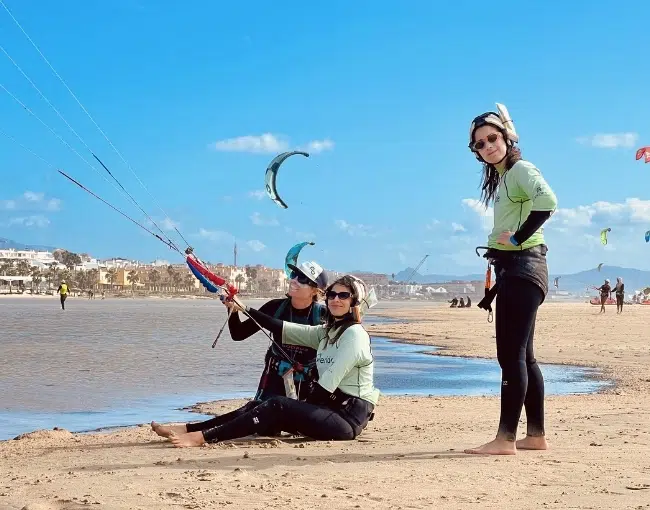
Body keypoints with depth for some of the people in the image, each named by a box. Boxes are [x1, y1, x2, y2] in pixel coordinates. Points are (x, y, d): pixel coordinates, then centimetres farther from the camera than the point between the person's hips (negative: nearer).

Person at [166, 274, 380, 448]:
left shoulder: (354, 334, -11)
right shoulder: (327, 332, 15)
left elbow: (329, 382, -15)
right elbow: (284, 329, 11)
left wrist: (303, 405, -7)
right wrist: (244, 308, 9)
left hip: (349, 416, -8)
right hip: (330, 409, 8)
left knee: (277, 406, -20)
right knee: (263, 409, -1)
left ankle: (202, 437, -21)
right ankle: (187, 430, -6)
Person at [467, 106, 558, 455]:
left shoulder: (520, 169, -9)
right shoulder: (500, 178, 19)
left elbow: (547, 200, -30)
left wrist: (517, 238, -22)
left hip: (523, 267, -10)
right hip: (511, 270, 10)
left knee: (512, 355, -12)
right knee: (522, 356, 12)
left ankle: (505, 439, -12)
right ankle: (536, 435, 18)